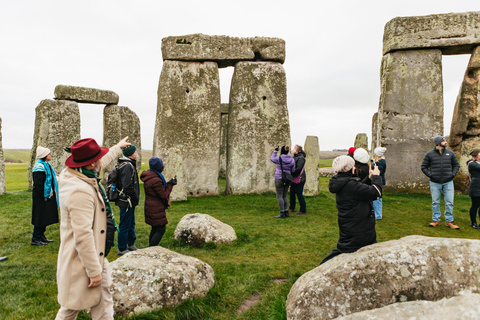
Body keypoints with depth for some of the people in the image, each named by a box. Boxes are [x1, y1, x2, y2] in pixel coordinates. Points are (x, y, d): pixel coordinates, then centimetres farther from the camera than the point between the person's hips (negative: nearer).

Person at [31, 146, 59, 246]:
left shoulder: (47, 165, 13)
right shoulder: (39, 167, -18)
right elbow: (38, 184, -21)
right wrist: (44, 196, -18)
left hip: (47, 196, 10)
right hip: (41, 198, -10)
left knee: (45, 218, 15)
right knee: (40, 218, -2)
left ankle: (41, 236, 25)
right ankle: (35, 239, 7)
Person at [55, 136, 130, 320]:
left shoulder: (77, 175, 1)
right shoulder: (80, 191, -30)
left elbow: (104, 161, 24)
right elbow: (83, 237, -30)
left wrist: (118, 148, 38)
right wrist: (94, 271, -24)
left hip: (96, 256, 10)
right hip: (84, 262, -10)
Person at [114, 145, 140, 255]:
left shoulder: (127, 164, 12)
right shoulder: (127, 166, -21)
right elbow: (128, 187, -27)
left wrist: (135, 197, 16)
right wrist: (136, 198, -14)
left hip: (129, 201, 10)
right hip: (126, 201, -10)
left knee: (131, 223, 21)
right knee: (125, 225, 2)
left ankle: (130, 244, 36)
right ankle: (122, 249, 14)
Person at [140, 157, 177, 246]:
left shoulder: (149, 176, 7)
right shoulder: (156, 180, -25)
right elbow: (164, 195, -17)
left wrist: (167, 184, 7)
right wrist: (170, 185, -7)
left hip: (151, 208, 11)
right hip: (156, 209, -11)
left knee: (155, 228, 19)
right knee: (160, 230, -6)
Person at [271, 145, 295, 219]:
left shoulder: (279, 159, -12)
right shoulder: (292, 160, 1)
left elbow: (272, 159, 10)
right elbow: (293, 171, 5)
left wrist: (275, 151, 21)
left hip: (279, 179, -6)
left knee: (279, 196, -2)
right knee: (284, 196, 15)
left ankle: (282, 214, -3)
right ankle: (286, 212, 15)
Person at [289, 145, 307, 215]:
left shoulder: (301, 158, -14)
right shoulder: (294, 157, 14)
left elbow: (298, 169, -23)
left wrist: (291, 174, -19)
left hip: (299, 179, -9)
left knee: (299, 194, -4)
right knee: (292, 194, 13)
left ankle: (303, 210, 5)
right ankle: (291, 208, 26)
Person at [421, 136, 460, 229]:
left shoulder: (450, 153, 7)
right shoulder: (429, 154, 0)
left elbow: (456, 165, 16)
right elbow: (424, 166, 6)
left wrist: (453, 174, 2)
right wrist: (430, 175, -6)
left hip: (448, 182, 2)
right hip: (435, 183, -1)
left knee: (449, 202, 2)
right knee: (435, 202, 5)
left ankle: (449, 221, 11)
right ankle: (436, 220, 15)